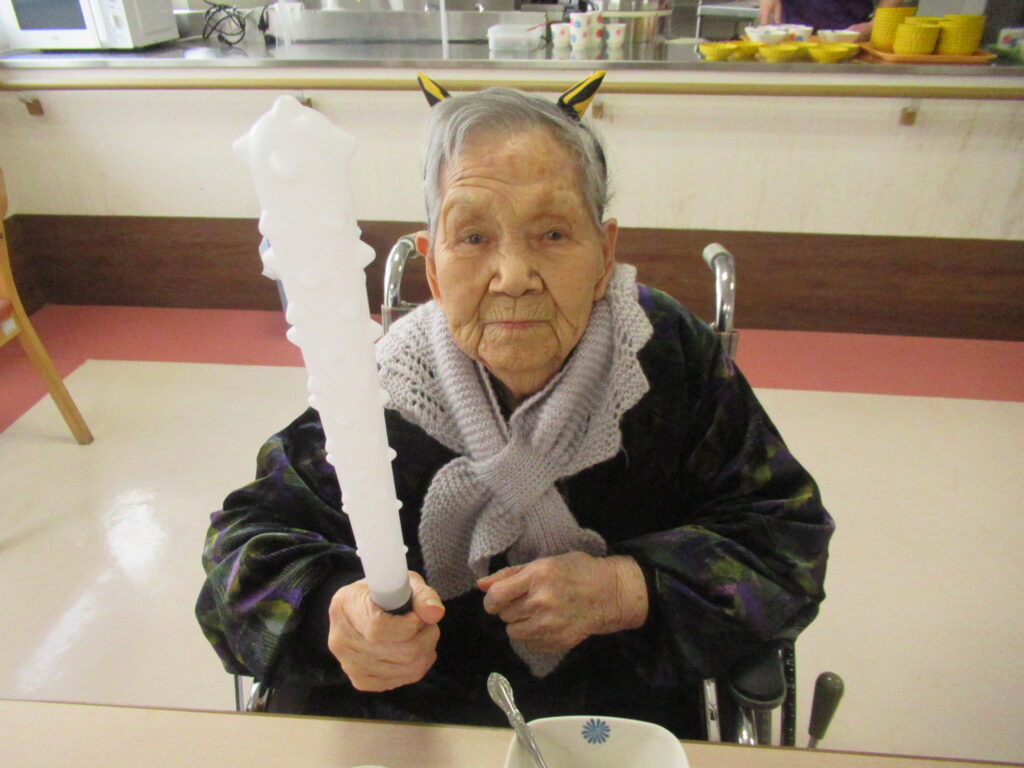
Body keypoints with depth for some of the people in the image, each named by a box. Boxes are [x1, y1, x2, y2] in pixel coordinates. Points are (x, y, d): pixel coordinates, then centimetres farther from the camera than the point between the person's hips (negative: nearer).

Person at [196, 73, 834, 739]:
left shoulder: (674, 358, -11)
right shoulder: (381, 391, -14)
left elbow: (788, 538, -5)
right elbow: (252, 538, -7)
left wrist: (625, 593, -19)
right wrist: (338, 608, -29)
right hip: (419, 712, 0)